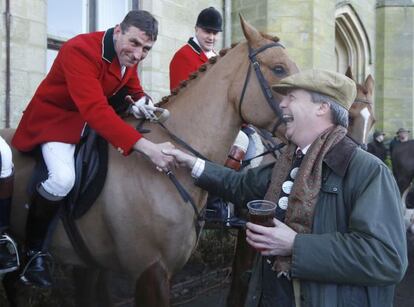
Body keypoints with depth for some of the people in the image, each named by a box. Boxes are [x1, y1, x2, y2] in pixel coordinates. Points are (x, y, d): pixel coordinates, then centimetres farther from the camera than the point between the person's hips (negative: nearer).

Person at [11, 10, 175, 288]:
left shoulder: (128, 56, -5)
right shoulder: (80, 50, -31)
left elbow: (134, 90, 12)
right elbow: (95, 110, -44)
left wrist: (141, 103, -16)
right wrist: (148, 148, -52)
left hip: (98, 118, 9)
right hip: (56, 118, -8)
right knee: (63, 178, -32)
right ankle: (34, 250, -8)